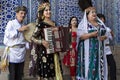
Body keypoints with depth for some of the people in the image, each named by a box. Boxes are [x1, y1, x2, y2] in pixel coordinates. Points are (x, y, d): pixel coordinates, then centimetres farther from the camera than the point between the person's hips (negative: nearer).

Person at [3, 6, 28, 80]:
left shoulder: (24, 26, 11)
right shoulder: (11, 23, -3)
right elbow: (8, 34, -17)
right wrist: (19, 30, -19)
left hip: (21, 52, 5)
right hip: (13, 52, -5)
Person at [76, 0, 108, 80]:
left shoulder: (100, 23, 13)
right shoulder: (83, 24, -3)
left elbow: (105, 33, 15)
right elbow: (80, 36, -13)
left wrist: (104, 37, -8)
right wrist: (92, 34, -23)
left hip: (99, 50, 5)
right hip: (88, 51, -5)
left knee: (99, 66, 7)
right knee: (88, 67, -4)